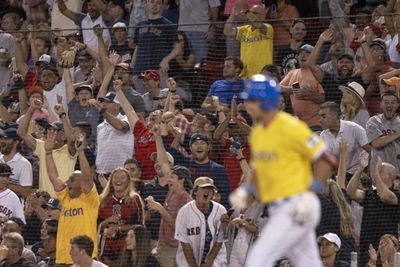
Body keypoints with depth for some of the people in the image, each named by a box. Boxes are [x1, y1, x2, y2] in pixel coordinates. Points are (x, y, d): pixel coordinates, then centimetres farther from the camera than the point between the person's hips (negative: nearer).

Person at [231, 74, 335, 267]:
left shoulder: (290, 127, -13)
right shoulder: (257, 133, 13)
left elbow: (326, 161, -12)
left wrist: (309, 195, -18)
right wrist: (245, 189, 5)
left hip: (297, 209, -8)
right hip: (277, 211, 8)